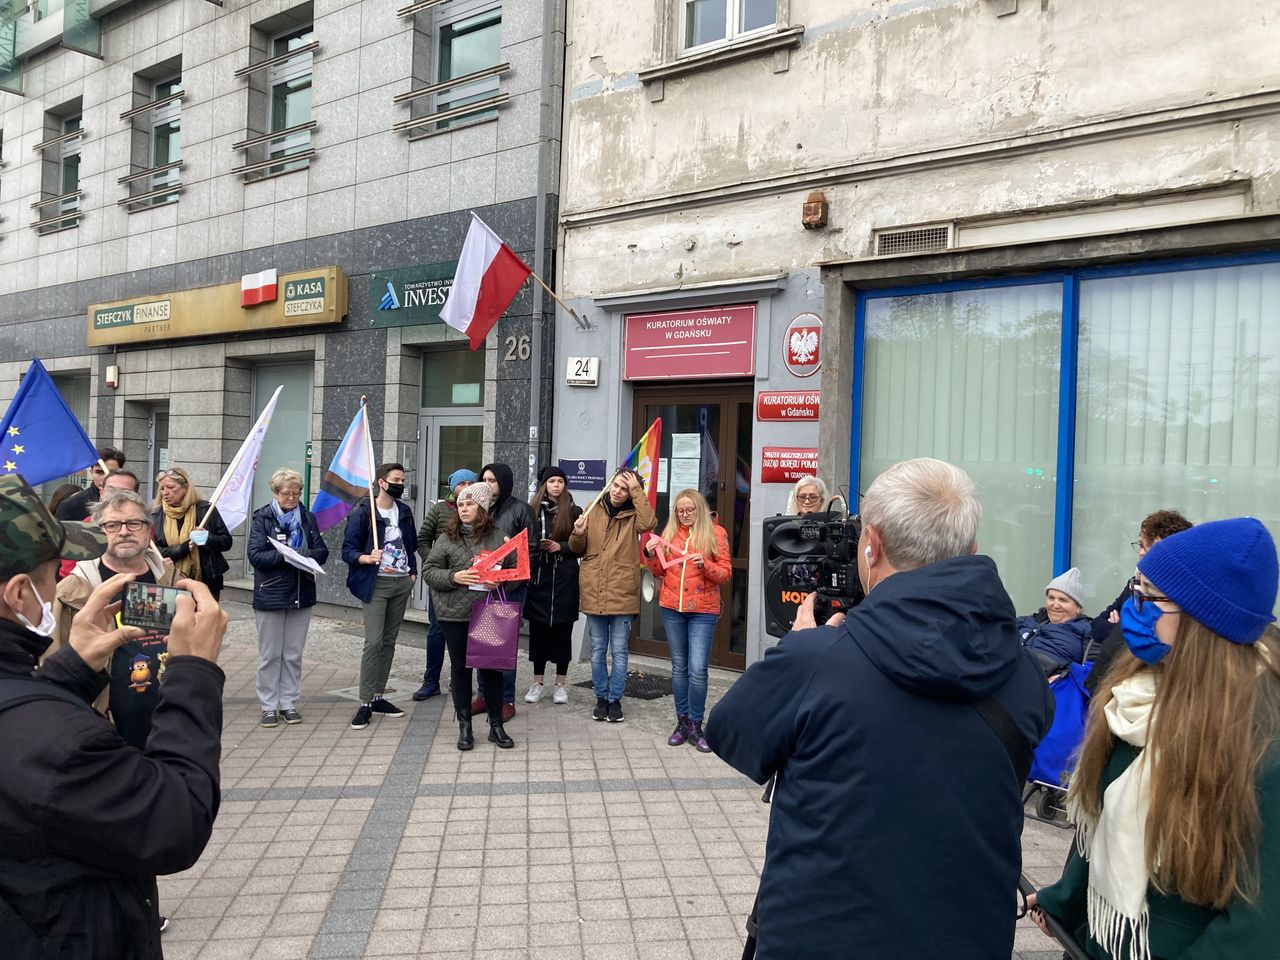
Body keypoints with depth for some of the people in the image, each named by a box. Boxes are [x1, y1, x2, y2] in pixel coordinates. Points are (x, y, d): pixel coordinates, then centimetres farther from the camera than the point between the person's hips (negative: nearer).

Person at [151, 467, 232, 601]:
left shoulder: (205, 509, -1)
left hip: (206, 581, -1)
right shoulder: (156, 516, 4)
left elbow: (226, 541, 1)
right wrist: (184, 548, -16)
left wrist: (208, 538, -19)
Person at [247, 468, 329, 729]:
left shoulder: (307, 518, 7)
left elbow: (322, 550, 4)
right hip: (270, 594, -3)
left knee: (294, 654, 10)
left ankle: (289, 704, 20)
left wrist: (305, 555, -16)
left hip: (301, 594, 4)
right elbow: (255, 555, -12)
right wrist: (283, 556, -25)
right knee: (269, 654, 5)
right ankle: (268, 706, 14)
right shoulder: (262, 518, -4)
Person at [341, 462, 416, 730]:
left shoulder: (404, 512, 10)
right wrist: (367, 558, -27)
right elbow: (348, 550, -9)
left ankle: (378, 696, 18)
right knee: (374, 641, -13)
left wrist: (413, 572, 9)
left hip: (402, 583, 6)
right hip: (376, 583, -6)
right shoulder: (363, 513, -8)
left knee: (389, 641, 9)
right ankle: (365, 703, -7)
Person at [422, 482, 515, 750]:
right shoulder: (447, 538, 2)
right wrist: (453, 577, -16)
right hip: (455, 614, 0)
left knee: (492, 667, 5)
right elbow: (429, 571, 0)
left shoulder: (497, 536, 3)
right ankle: (464, 727, 20)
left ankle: (496, 726, 20)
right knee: (460, 668, 8)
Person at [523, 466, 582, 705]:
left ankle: (561, 684, 14)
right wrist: (537, 546, -11)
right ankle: (538, 682, 17)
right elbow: (524, 540, 8)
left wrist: (560, 547, -12)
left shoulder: (574, 512, 2)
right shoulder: (532, 510, 6)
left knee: (562, 629, 4)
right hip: (538, 575, 1)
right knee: (538, 629, 5)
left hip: (564, 577, -1)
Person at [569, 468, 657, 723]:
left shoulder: (633, 515, -1)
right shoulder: (594, 510, 5)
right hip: (594, 592, 3)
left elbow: (649, 522, -25)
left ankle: (615, 700, 18)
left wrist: (637, 490, -19)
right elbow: (578, 549, 11)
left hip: (622, 594, -2)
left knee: (619, 651, 6)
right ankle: (601, 698, 25)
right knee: (597, 651, 12)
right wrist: (578, 534, -12)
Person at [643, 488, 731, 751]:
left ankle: (695, 725, 4)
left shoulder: (715, 532, -1)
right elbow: (659, 572, 13)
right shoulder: (670, 532, 9)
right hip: (671, 608, 4)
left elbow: (726, 573, -4)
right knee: (679, 667, 10)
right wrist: (651, 556, -6)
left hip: (703, 611, -4)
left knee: (698, 669, -8)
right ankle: (682, 722, 19)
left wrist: (704, 564, -21)